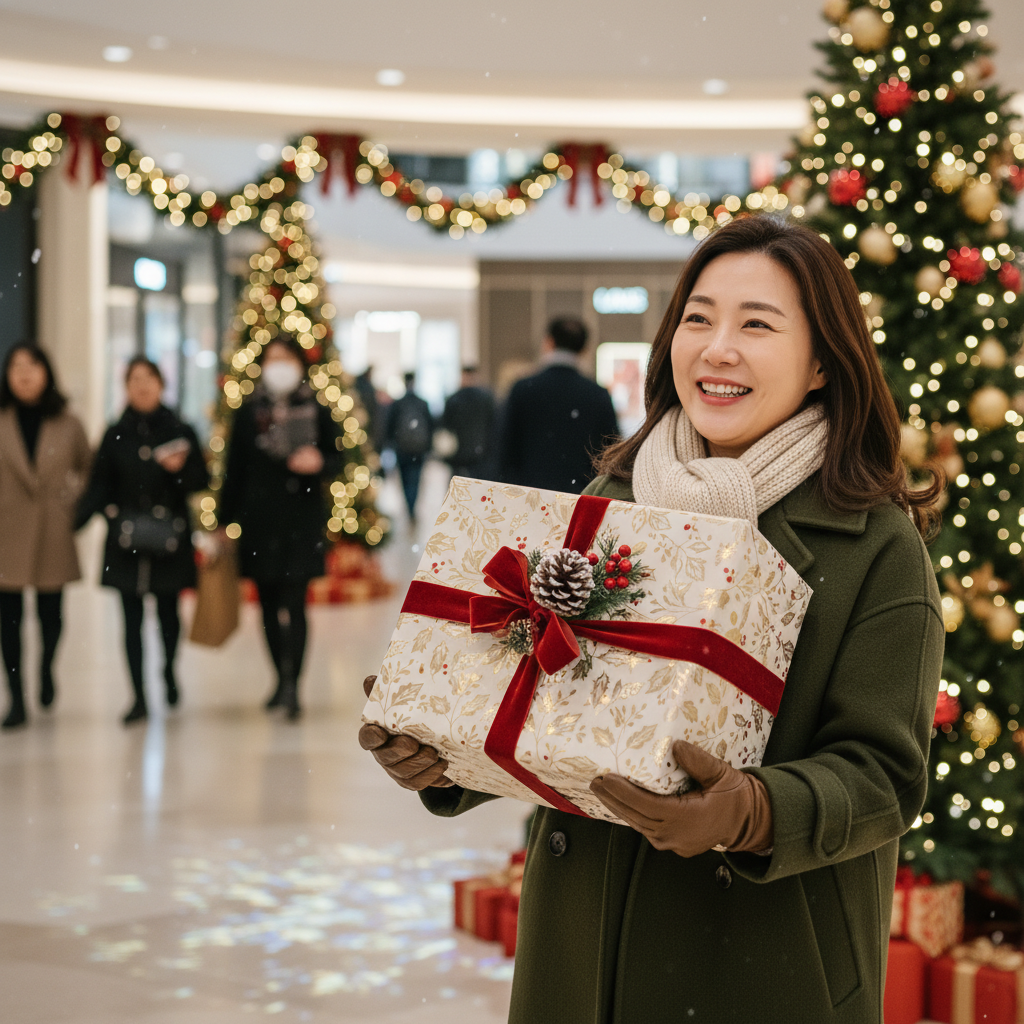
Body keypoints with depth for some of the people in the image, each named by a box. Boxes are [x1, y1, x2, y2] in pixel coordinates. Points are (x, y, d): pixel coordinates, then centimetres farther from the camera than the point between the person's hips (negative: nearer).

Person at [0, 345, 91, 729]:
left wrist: (76, 506, 7)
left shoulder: (68, 424, 3)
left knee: (50, 612, 6)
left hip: (54, 534, 1)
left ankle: (46, 669, 38)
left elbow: (89, 469, 16)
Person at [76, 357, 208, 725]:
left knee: (168, 610, 7)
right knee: (132, 617, -1)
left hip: (169, 538, -1)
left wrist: (180, 469, -16)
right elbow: (99, 487, 4)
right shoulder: (115, 435, 6)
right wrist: (76, 519, -9)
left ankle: (169, 671, 35)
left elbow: (201, 482, 4)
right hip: (126, 538, 1)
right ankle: (139, 698, 2)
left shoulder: (180, 432, 3)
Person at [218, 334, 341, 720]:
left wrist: (318, 462, -17)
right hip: (259, 520, 2)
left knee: (294, 603, -10)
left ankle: (291, 685, -11)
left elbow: (335, 461, 7)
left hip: (302, 519, -2)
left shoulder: (316, 410, 3)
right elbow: (235, 469, 8)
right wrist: (226, 521, 7)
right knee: (269, 604, 9)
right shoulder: (249, 412, 6)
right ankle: (283, 679, 24)